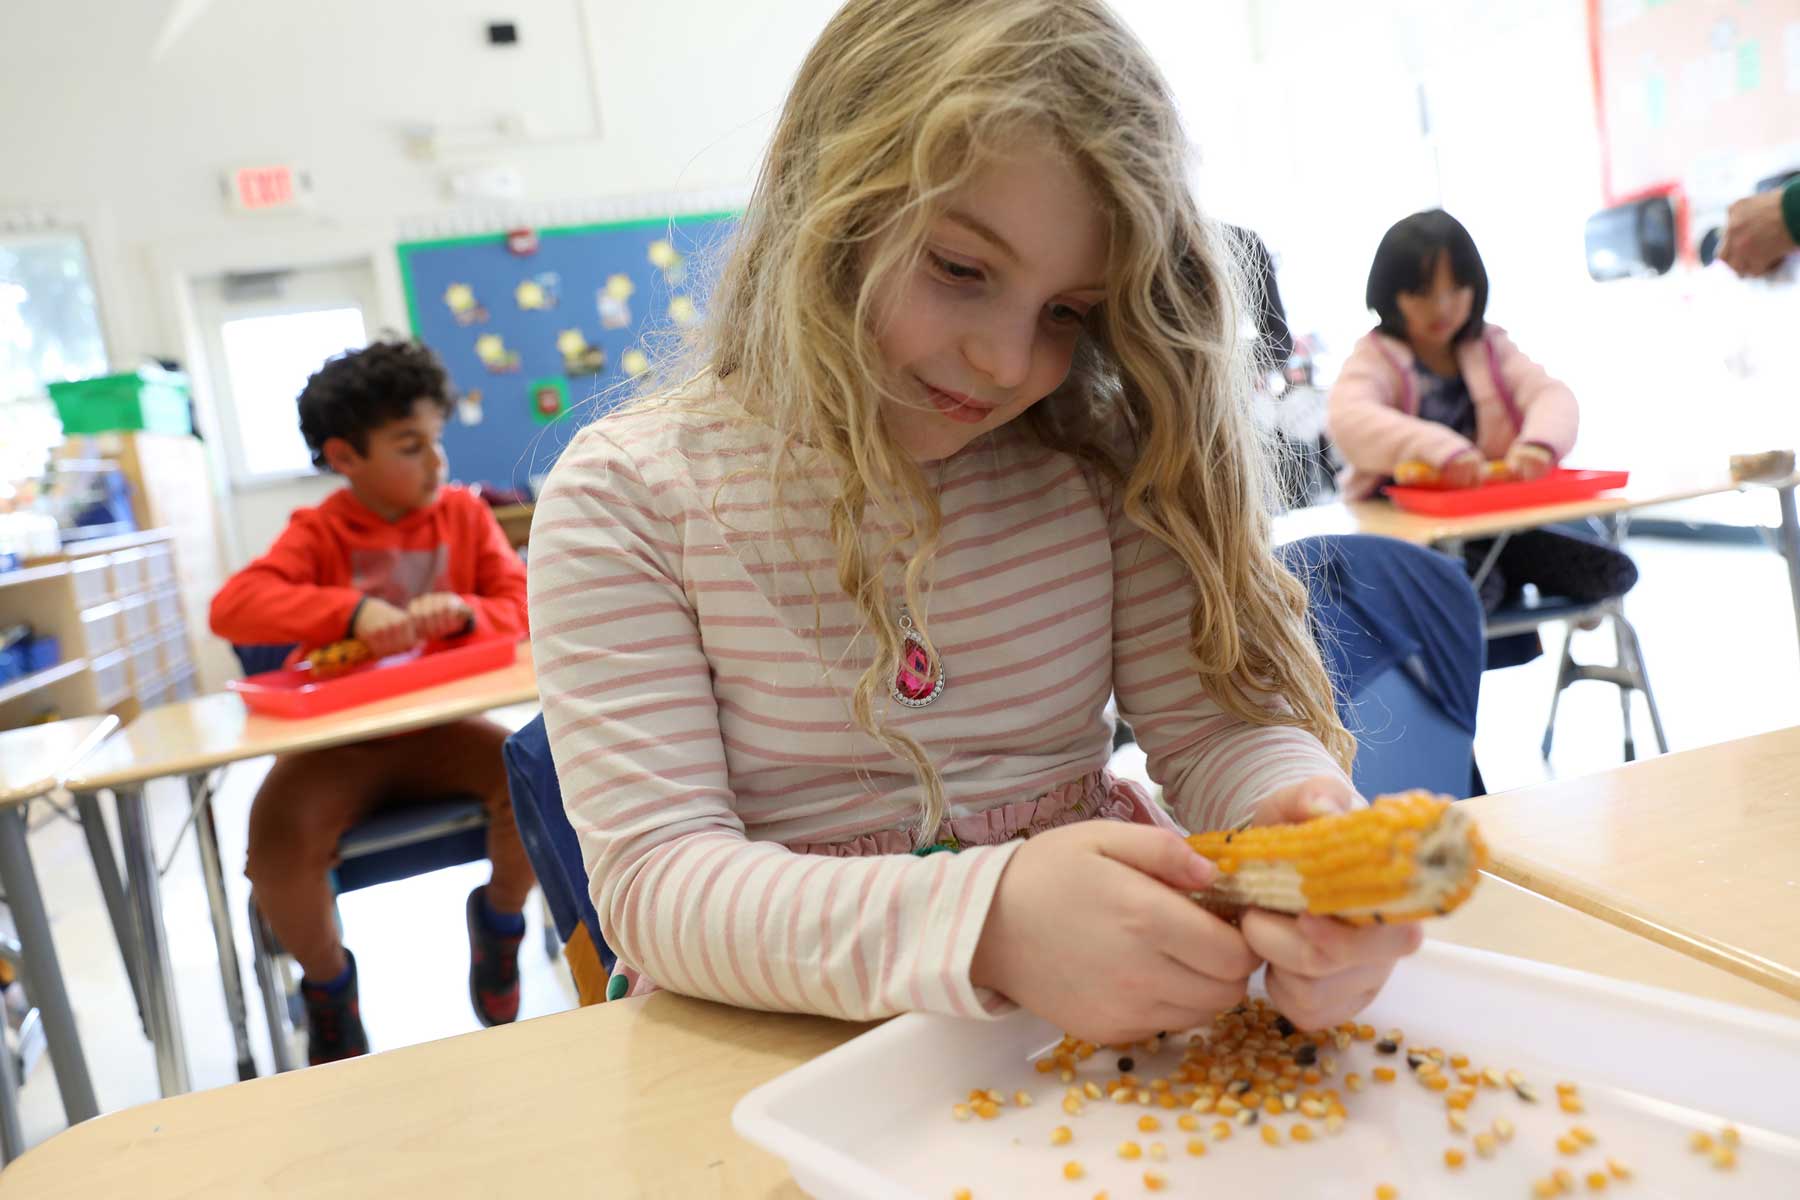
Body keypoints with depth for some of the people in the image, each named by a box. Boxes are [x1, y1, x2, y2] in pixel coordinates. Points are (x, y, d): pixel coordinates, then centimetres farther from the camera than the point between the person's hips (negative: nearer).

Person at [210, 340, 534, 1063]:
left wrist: (467, 613, -23)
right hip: (337, 738, -1)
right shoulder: (318, 532, -3)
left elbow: (524, 606, 0)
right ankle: (328, 981, 4)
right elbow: (231, 606, -18)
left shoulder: (464, 514, 5)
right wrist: (352, 609, -33)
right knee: (279, 833, -29)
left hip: (438, 724, 2)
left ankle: (499, 920, 5)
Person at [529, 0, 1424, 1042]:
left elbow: (1217, 719, -2)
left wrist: (1303, 819, -26)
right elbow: (657, 883, -16)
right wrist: (985, 924, -32)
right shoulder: (628, 495, -9)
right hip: (782, 1034, -1)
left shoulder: (1098, 460, 0)